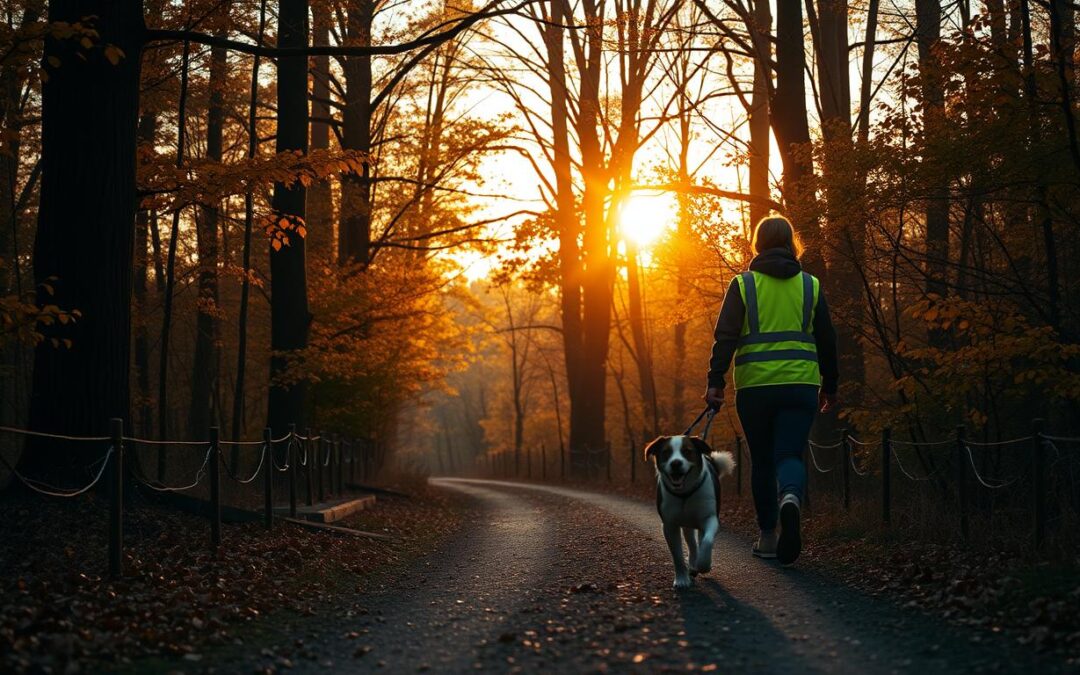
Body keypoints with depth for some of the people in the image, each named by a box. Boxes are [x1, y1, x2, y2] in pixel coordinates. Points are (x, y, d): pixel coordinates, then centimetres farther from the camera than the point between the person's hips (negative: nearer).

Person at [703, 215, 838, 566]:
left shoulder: (743, 284, 2)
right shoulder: (810, 285, 8)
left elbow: (725, 336, -6)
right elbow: (827, 340, 11)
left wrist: (715, 382, -6)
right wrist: (829, 386, 20)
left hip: (754, 386, 0)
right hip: (800, 385, 1)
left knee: (762, 460, 12)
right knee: (790, 454, -2)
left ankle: (768, 535, 15)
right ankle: (790, 498, -35)